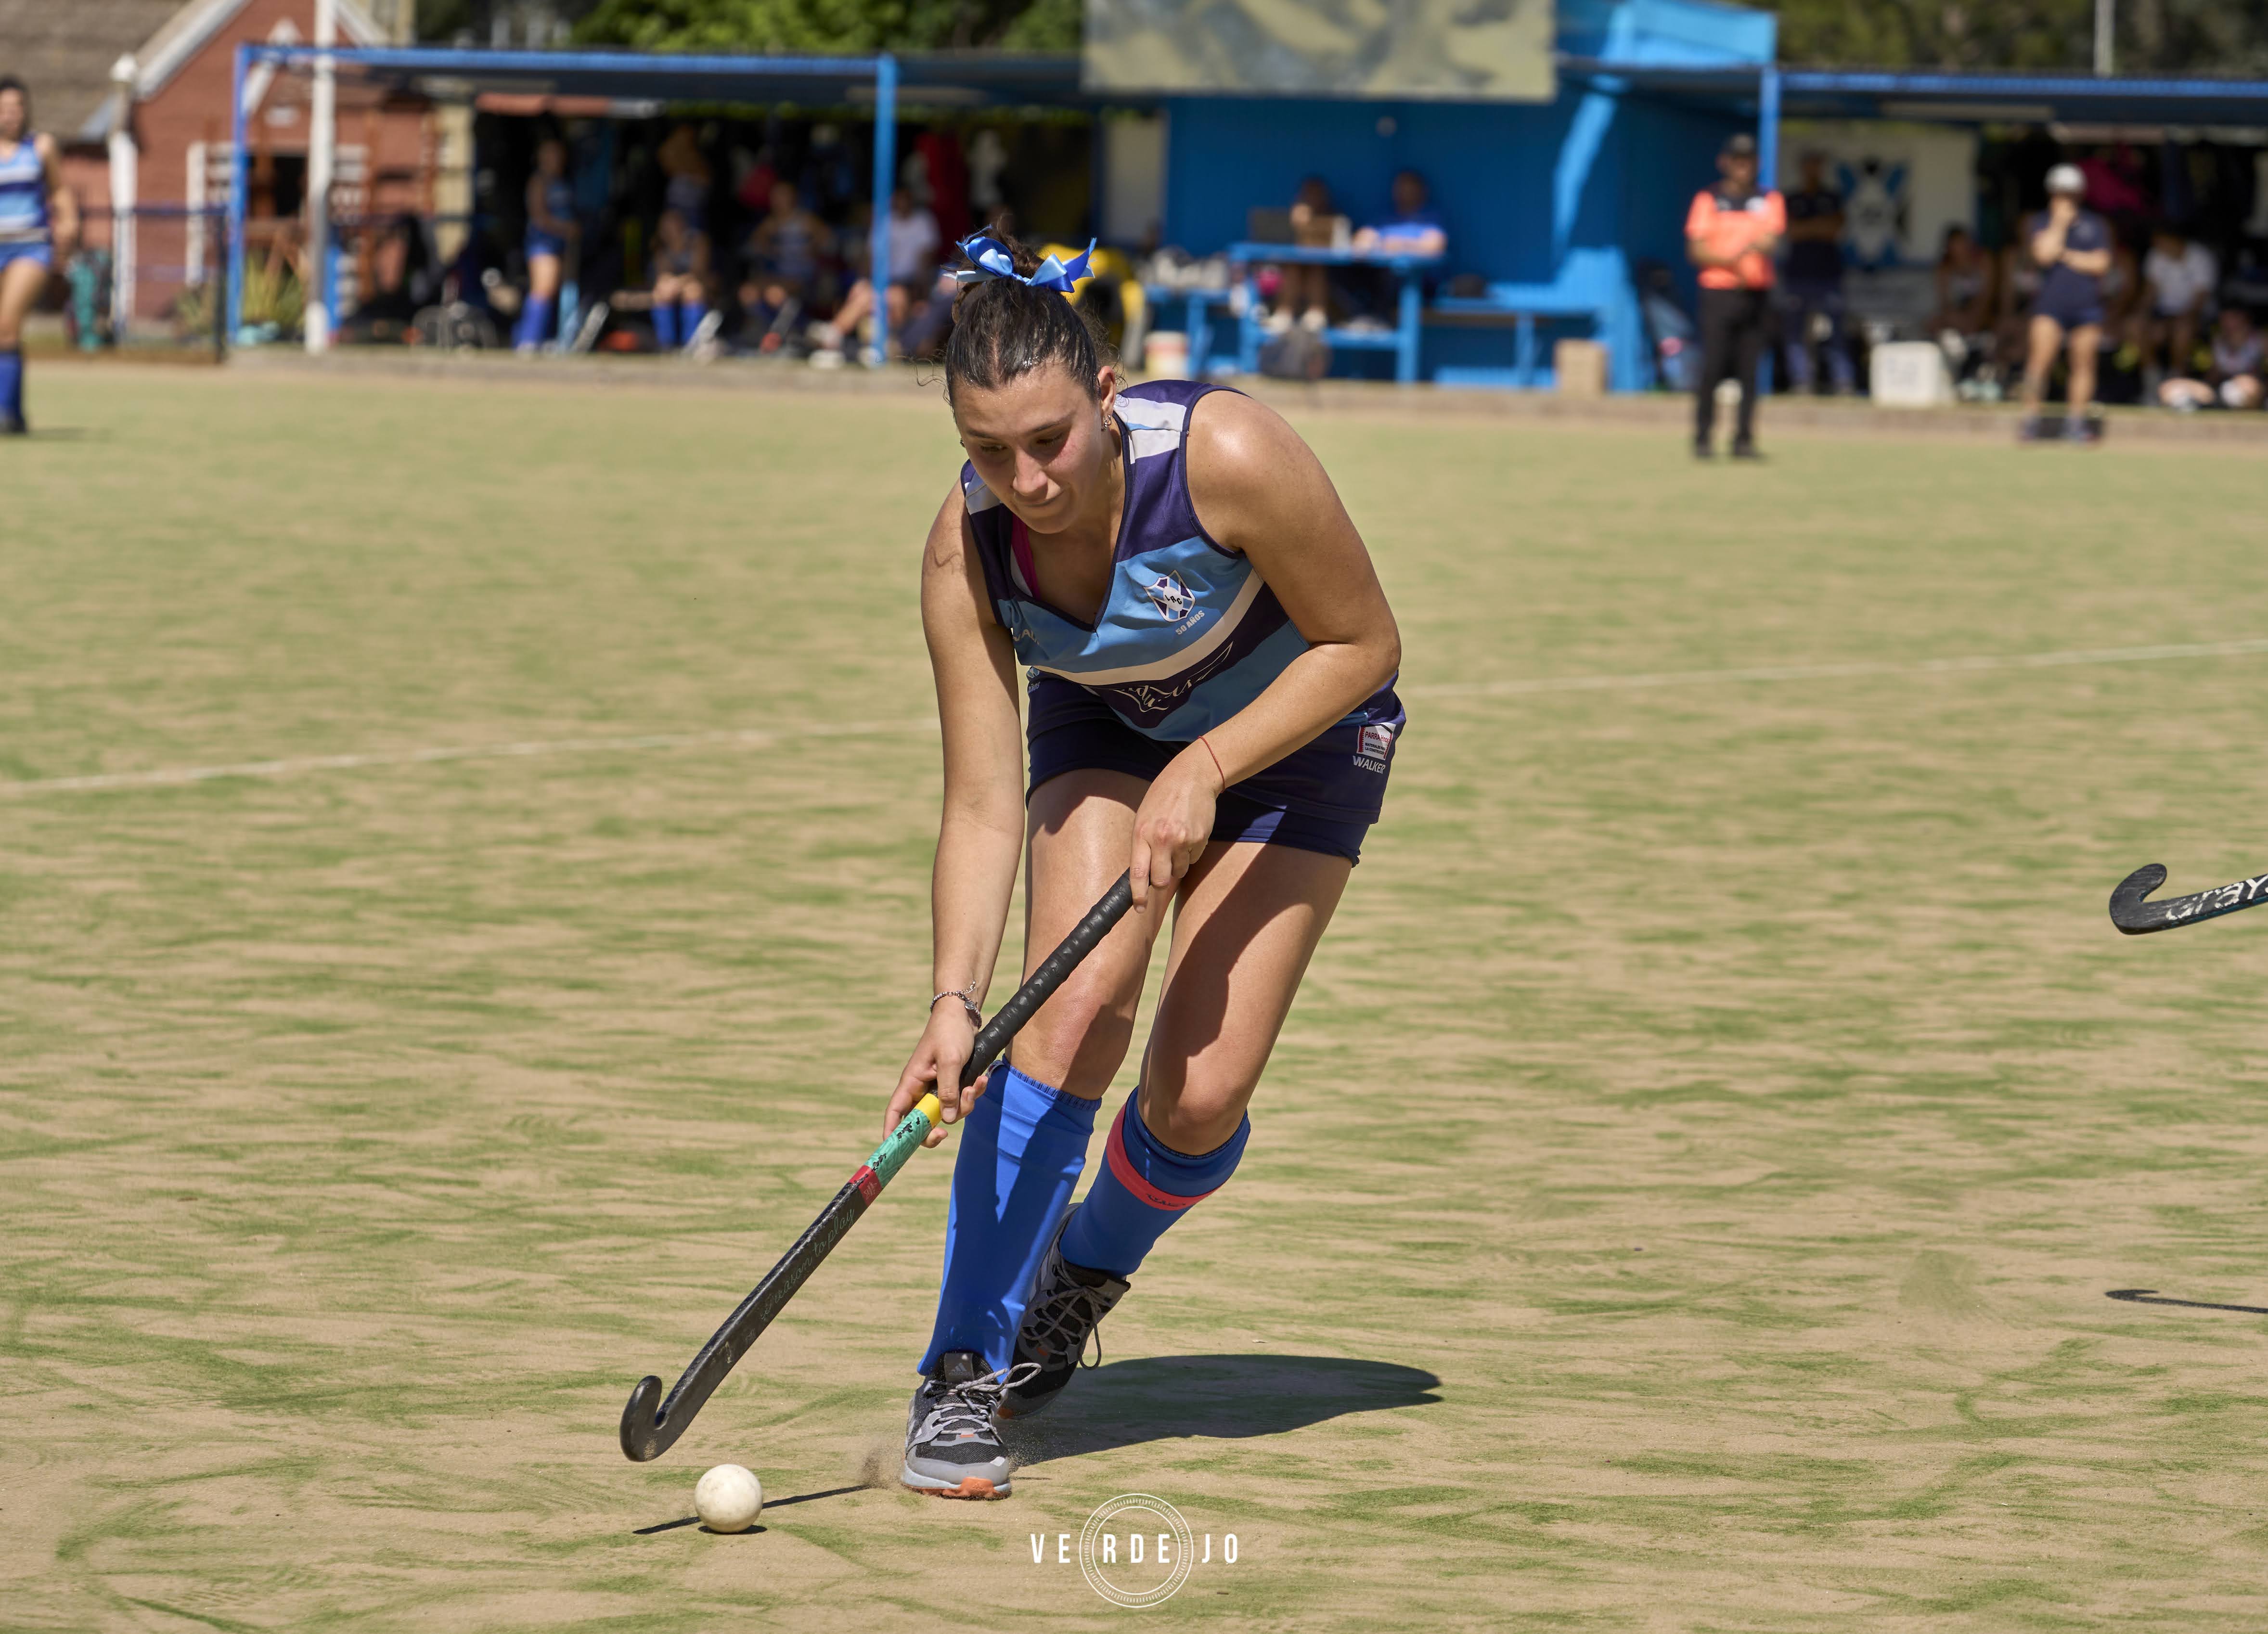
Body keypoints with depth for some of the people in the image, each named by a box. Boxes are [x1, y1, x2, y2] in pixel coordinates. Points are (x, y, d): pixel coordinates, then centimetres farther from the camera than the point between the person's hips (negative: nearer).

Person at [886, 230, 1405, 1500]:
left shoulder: (1229, 458, -37)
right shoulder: (968, 549, -27)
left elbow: (1365, 645, -22)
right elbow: (984, 806, -25)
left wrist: (1207, 768, -30)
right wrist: (955, 1001, -37)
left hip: (1294, 730, -2)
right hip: (1105, 731, 2)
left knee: (1201, 1097, -11)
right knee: (1076, 1005, -23)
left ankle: (1088, 1266, 24)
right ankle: (963, 1373, -13)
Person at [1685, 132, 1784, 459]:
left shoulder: (1769, 202, 12)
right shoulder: (1708, 201, 6)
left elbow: (1772, 241, -4)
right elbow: (1697, 251, -2)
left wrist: (1748, 249, -26)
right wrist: (1730, 261, -18)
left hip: (1757, 294, 2)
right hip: (1718, 292, -2)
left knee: (1749, 370, 0)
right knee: (1712, 367, -7)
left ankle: (1744, 440, 4)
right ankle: (1702, 438, 0)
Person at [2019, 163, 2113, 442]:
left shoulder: (2095, 225, 10)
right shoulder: (2039, 223, 7)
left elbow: (2100, 263, -1)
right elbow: (2044, 254, -11)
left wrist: (2065, 255, -3)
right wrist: (2059, 221, -5)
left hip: (2087, 304, 2)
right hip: (2051, 304, -2)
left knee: (2084, 364, 1)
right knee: (2041, 359, -15)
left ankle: (2076, 422, 9)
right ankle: (2031, 417, -11)